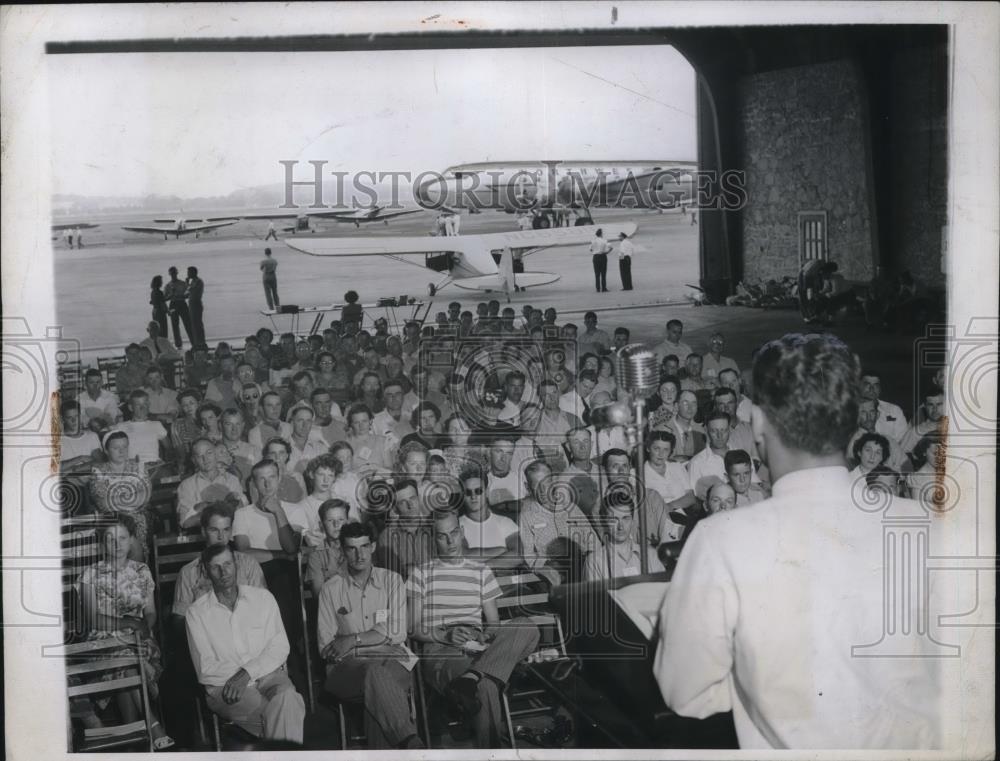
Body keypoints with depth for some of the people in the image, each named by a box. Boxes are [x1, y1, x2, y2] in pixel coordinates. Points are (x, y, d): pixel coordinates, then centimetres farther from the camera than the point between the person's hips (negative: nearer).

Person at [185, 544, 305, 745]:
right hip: (223, 686, -2)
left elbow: (280, 647, 3)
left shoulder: (263, 598, 12)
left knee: (287, 697, -35)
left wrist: (247, 673, -12)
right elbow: (205, 669, 2)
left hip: (269, 675, 2)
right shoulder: (196, 613, 8)